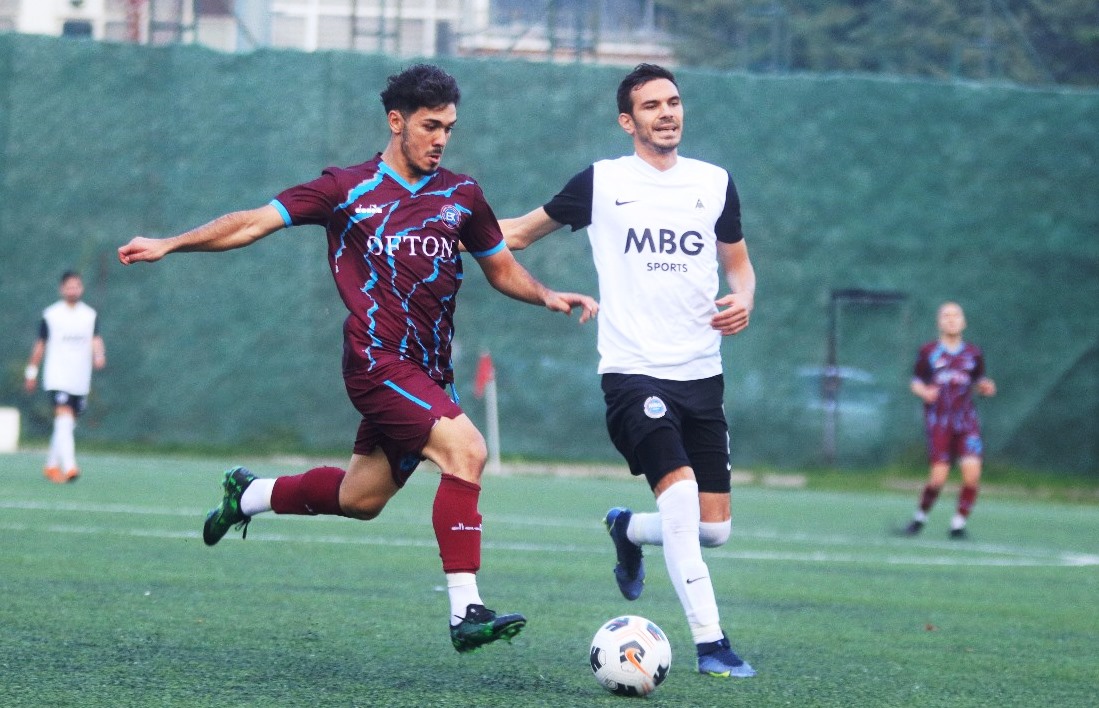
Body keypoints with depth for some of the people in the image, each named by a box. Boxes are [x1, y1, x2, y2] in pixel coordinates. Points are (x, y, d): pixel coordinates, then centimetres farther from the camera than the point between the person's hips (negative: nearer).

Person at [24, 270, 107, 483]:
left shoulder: (90, 315, 8)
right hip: (56, 377, -4)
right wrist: (32, 371, 10)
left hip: (80, 380, 4)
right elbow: (40, 345, 7)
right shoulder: (50, 315, 0)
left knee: (66, 425, 11)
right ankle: (69, 467, -29)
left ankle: (52, 465, 26)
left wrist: (99, 356, -23)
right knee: (64, 418, -20)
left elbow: (96, 340, -2)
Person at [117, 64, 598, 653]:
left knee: (361, 498, 17)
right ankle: (465, 613, -26)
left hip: (425, 374, 6)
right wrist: (169, 245, -6)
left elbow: (502, 269, 20)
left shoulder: (461, 196, 11)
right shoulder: (349, 190, -1)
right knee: (466, 449, -25)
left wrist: (546, 295, 0)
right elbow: (254, 223, 0)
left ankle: (248, 495, 44)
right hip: (378, 360, -6)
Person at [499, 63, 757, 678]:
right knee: (679, 491, -24)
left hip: (701, 373, 4)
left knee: (714, 529, 2)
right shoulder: (601, 182, 1)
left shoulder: (716, 183, 9)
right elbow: (520, 232, 12)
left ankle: (628, 530, 35)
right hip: (633, 371, -4)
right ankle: (711, 643, -17)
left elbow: (739, 263, 21)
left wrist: (742, 299, -2)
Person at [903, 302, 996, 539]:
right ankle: (920, 517, 17)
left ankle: (959, 524, 2)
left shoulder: (973, 354, 9)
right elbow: (916, 382, 10)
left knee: (972, 471, -14)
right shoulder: (928, 352, 4)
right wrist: (924, 392, -12)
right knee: (939, 476, -10)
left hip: (966, 420, 2)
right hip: (938, 421, -2)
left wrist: (985, 387, -2)